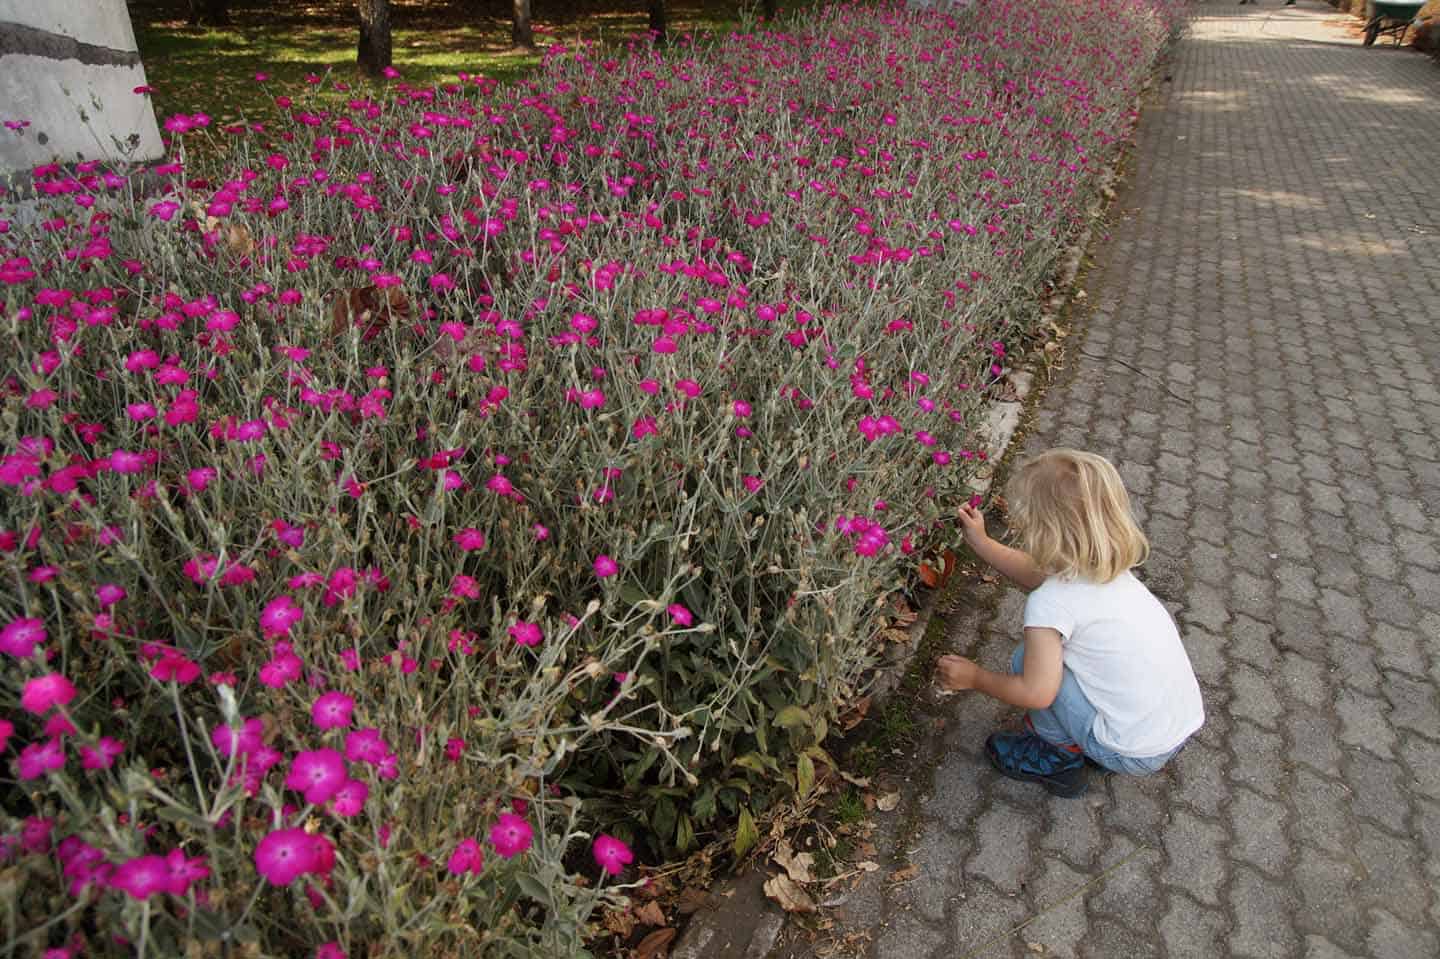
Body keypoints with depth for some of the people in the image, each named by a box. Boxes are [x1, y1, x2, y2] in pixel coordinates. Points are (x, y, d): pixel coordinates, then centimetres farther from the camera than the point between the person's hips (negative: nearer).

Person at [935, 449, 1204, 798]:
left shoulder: (1050, 603, -24)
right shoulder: (1108, 567, 1)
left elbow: (1035, 693, -20)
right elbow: (1035, 573, 19)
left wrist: (974, 677, -4)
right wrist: (980, 541, 25)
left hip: (1135, 753, -8)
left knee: (1026, 661, -5)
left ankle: (1060, 760, 13)